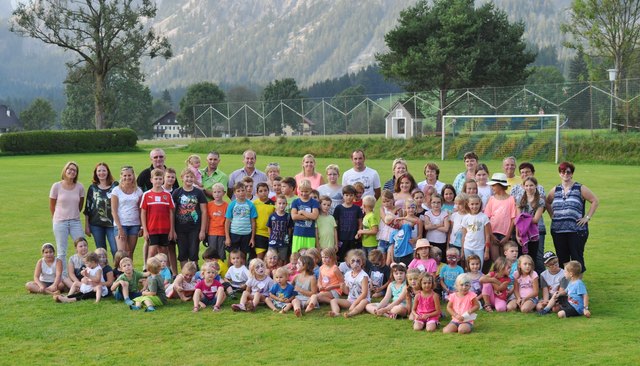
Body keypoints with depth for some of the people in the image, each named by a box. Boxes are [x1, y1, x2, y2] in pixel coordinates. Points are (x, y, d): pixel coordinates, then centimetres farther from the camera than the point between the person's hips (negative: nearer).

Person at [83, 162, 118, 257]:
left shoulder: (115, 186, 1)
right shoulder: (92, 188, 6)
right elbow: (87, 208, 8)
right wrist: (86, 226, 5)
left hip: (112, 224, -2)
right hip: (96, 224, 2)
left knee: (116, 250, -8)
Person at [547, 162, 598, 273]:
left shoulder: (580, 189, 0)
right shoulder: (555, 190, 12)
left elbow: (595, 201, 0)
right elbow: (547, 202, 26)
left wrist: (587, 217, -5)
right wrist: (552, 215, 13)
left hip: (576, 230, -4)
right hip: (558, 231, 4)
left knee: (577, 259, -2)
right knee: (562, 259, 8)